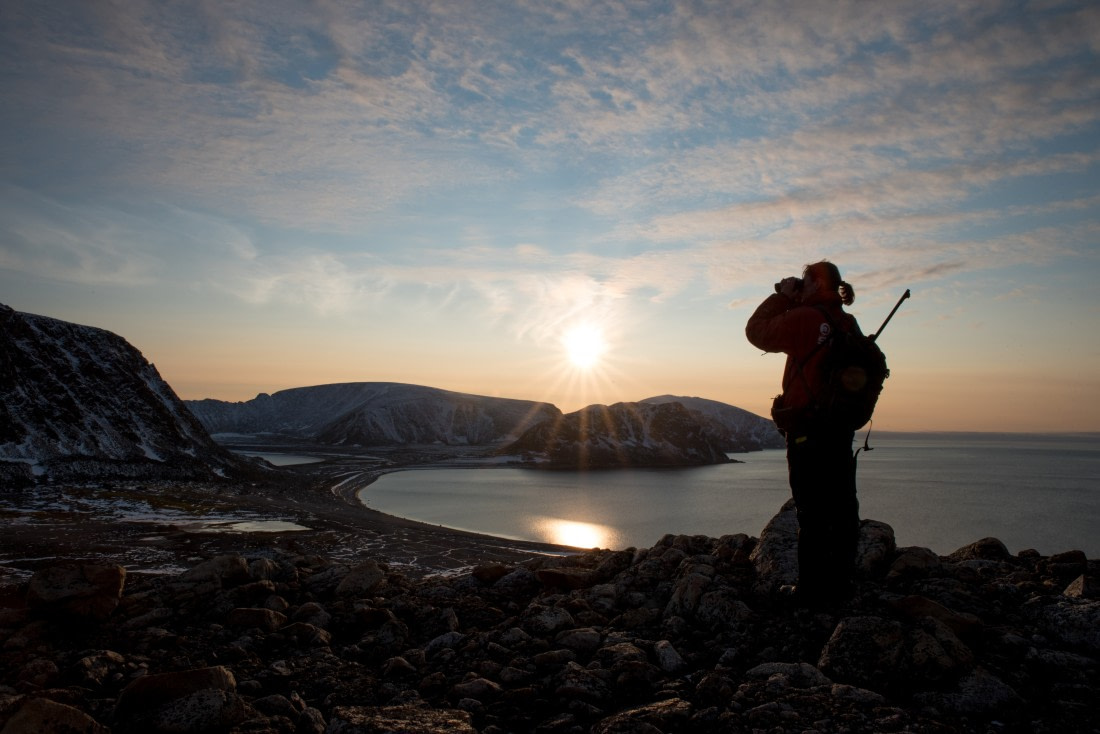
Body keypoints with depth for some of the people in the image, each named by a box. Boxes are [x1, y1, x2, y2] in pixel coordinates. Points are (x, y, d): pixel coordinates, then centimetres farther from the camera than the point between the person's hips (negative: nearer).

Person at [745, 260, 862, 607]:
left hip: (808, 428, -8)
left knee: (812, 511, -2)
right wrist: (792, 301, 18)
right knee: (842, 507, 12)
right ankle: (839, 583, 21)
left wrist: (782, 296, 5)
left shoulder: (804, 318, -13)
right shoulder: (848, 323, 10)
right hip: (842, 427, 8)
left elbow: (757, 331, -4)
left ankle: (813, 589, 4)